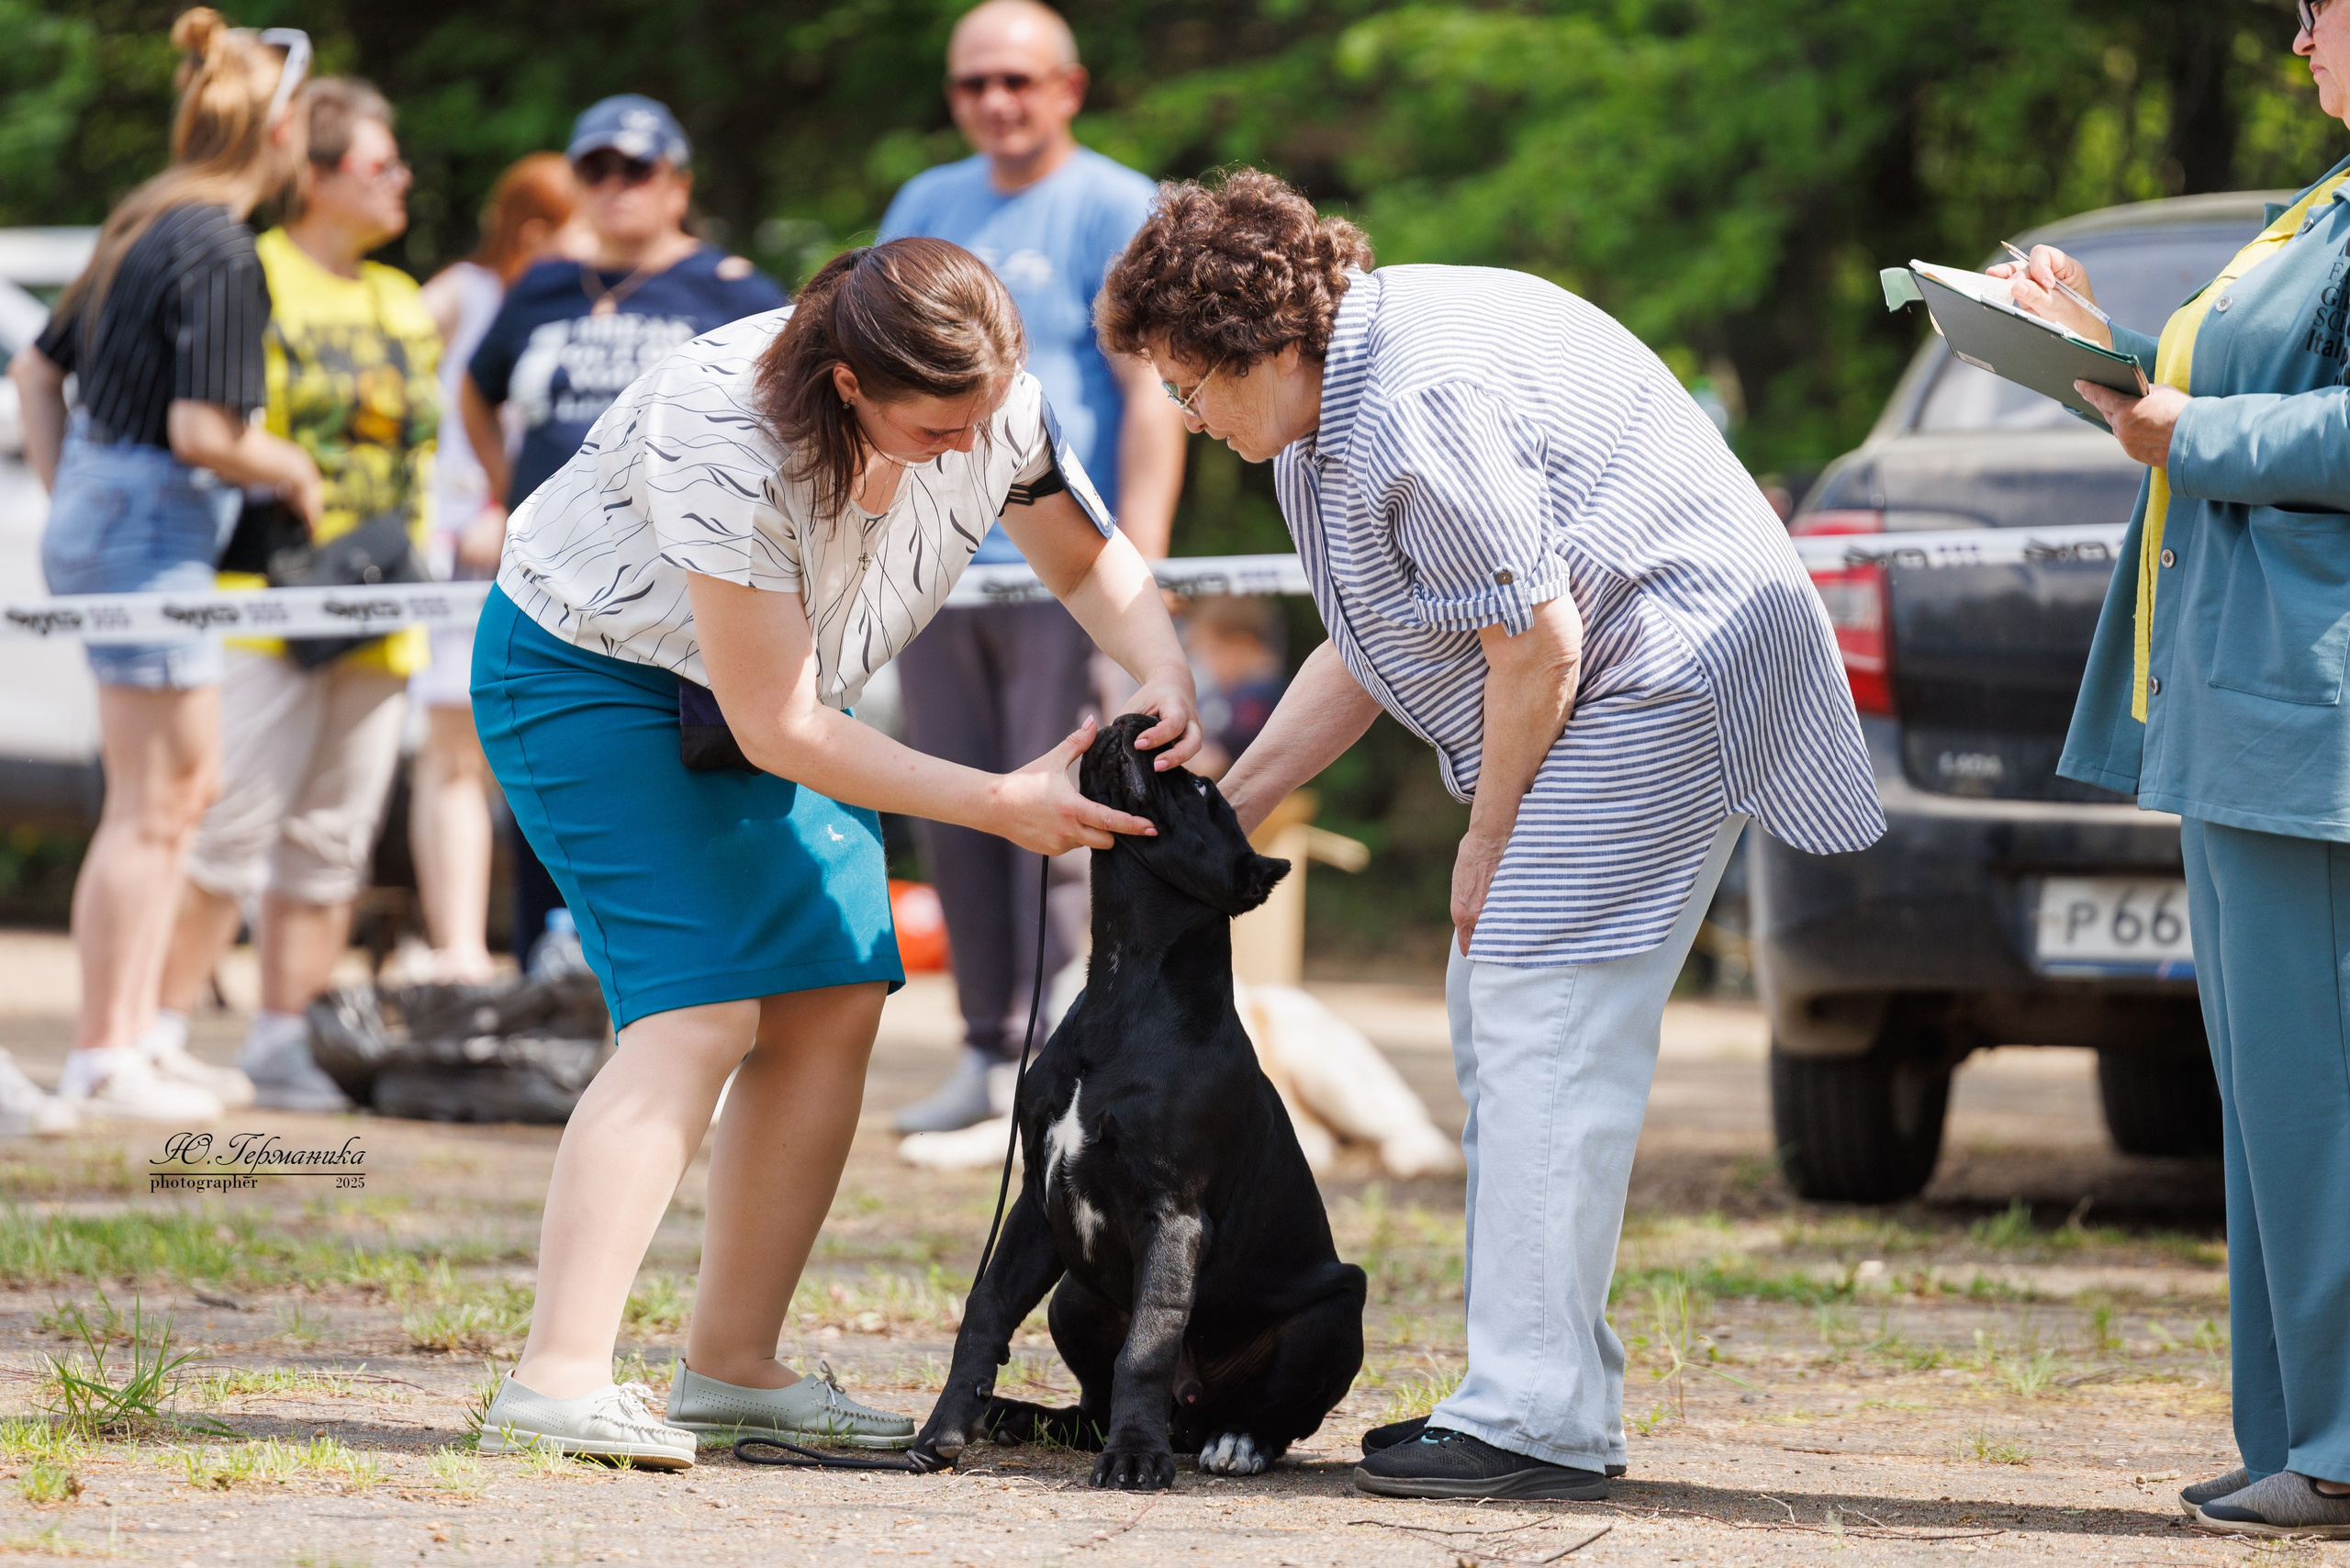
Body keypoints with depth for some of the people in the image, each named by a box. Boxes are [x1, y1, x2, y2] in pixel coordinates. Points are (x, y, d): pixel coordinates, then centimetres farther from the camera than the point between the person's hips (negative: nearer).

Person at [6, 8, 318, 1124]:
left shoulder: (146, 223, 11)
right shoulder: (218, 251, -18)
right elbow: (203, 433, -23)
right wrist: (293, 470, -6)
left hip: (96, 516, 10)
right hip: (154, 533, -10)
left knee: (189, 781, 17)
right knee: (150, 803, -3)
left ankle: (134, 1032, 22)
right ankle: (101, 1060, 1)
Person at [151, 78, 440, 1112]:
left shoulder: (405, 307, 20)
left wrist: (413, 554, 12)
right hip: (262, 602, -7)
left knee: (330, 846, 6)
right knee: (231, 830, -10)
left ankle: (281, 1039, 11)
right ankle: (160, 1033, -5)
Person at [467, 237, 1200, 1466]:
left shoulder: (994, 407, -18)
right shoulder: (728, 443, -37)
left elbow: (1090, 558, 1)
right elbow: (778, 729, -31)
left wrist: (1166, 678, -20)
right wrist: (998, 804, -31)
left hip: (767, 688, 7)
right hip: (587, 675, -7)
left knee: (835, 998, -4)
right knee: (700, 1012, -21)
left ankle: (732, 1369, 3)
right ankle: (555, 1385, -27)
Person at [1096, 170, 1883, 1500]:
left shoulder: (1416, 405, -24)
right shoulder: (1353, 373, 11)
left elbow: (1537, 644, -22)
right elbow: (1368, 649, 18)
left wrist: (1485, 847, -9)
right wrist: (1222, 813, 17)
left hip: (1666, 676, -11)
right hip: (1616, 688, 11)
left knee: (1545, 1020, -15)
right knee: (1495, 1011, 12)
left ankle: (1537, 1423, -16)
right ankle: (1561, 1394, 14)